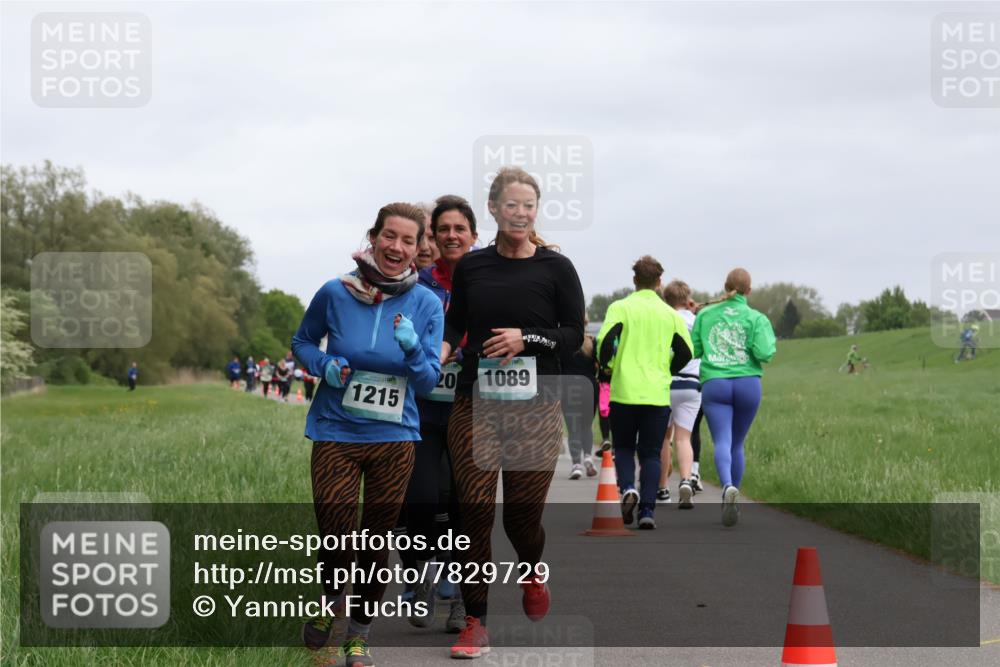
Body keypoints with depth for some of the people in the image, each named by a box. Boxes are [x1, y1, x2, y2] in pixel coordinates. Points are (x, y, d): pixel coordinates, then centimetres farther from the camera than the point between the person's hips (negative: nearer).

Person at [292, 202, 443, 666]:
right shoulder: (335, 293, -8)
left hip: (394, 439, 1)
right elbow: (302, 341, 9)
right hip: (336, 432, -1)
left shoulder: (426, 304, -6)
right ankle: (331, 599, 28)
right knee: (337, 535, -6)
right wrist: (323, 364, -12)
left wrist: (413, 349, -25)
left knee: (377, 540, 9)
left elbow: (428, 382, -4)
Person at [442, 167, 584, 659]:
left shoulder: (555, 267, 0)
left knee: (523, 509, 0)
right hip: (475, 401, 1)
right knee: (475, 509, -4)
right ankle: (476, 623, 5)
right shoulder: (471, 267, 6)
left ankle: (533, 573, 37)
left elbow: (574, 335, 1)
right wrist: (436, 354, -9)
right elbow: (455, 325, 11)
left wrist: (526, 339, -14)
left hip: (535, 406, -1)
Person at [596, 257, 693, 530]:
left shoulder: (620, 308, -2)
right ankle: (647, 510, -4)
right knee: (650, 453, 8)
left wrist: (604, 365, 6)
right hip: (658, 394, 1)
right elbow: (685, 353, 4)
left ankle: (627, 488, -12)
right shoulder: (670, 314, 6)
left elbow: (605, 340, -14)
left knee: (623, 448, 15)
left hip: (624, 392, -1)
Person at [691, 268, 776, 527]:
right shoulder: (756, 318, 0)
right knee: (737, 444, 15)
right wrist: (769, 342, 11)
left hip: (714, 383, 0)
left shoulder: (705, 315, 6)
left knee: (722, 442, -10)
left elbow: (693, 350, 6)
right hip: (748, 384, 0)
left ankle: (728, 487, -39)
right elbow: (765, 353, -10)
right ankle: (730, 504, 21)